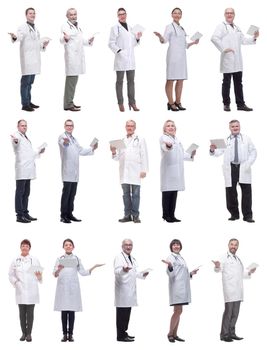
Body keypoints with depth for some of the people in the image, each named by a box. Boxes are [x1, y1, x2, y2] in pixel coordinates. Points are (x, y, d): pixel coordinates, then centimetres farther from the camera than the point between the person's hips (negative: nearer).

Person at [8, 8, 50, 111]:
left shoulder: (36, 29, 20)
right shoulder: (23, 28, -5)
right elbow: (19, 37, -23)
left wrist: (43, 45, 8)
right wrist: (14, 37, -44)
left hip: (35, 59, 8)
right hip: (27, 58, -8)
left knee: (30, 82, 13)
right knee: (25, 81, -9)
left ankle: (29, 102, 19)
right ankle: (25, 104, -9)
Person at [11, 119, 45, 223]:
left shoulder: (26, 138, 22)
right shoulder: (17, 136, -6)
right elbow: (15, 144, -31)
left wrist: (39, 152, 24)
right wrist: (15, 141, -52)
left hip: (28, 170, 9)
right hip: (21, 170, -9)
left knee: (26, 193, 11)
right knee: (20, 192, -8)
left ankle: (25, 213, 16)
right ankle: (19, 215, -9)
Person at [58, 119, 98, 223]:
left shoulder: (74, 139, 22)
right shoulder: (62, 137, -5)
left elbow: (81, 151, 30)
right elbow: (63, 143, -30)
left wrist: (92, 148, 19)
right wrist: (65, 142, -53)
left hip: (75, 171, 8)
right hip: (67, 171, -8)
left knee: (72, 193, 9)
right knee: (66, 193, -9)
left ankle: (69, 214, 15)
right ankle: (63, 216, -7)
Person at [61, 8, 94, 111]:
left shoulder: (78, 26, 20)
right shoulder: (65, 26, -5)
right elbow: (62, 39, -21)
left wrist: (89, 41, 11)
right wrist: (65, 38, -43)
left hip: (78, 56, 9)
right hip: (71, 56, -9)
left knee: (74, 80, 12)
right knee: (71, 80, -12)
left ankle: (70, 102, 19)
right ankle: (68, 104, -12)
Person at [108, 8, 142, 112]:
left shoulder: (130, 28, 16)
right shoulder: (115, 28, -3)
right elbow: (111, 43, -8)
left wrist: (137, 38, 3)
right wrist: (119, 51, -20)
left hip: (131, 59, 6)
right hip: (121, 59, -6)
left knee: (131, 81, 5)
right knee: (120, 81, 2)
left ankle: (132, 102, 8)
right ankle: (120, 103, 5)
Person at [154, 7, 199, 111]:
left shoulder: (182, 29, 20)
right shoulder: (170, 27, 0)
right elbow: (164, 40, -12)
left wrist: (193, 43, 15)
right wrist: (159, 36, -31)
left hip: (182, 56, 7)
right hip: (173, 56, -7)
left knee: (180, 80, 7)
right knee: (171, 79, -6)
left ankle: (178, 102, 12)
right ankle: (171, 103, -5)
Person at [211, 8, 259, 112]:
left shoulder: (237, 28, 21)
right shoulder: (221, 26, -3)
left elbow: (243, 40, 24)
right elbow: (214, 38, -17)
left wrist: (254, 37, 10)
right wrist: (224, 49, -21)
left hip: (237, 62, 6)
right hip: (227, 61, -6)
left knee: (238, 83, 7)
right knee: (226, 83, 2)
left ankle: (240, 104, 10)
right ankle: (226, 104, 10)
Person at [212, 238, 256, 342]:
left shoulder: (238, 259, 22)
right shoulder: (225, 258, -2)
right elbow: (219, 269, -19)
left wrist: (249, 272, 13)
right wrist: (217, 266, -42)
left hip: (238, 290, 8)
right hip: (229, 290, -8)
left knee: (235, 313, 9)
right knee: (228, 311, -10)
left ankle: (231, 333, 15)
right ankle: (224, 334, -7)